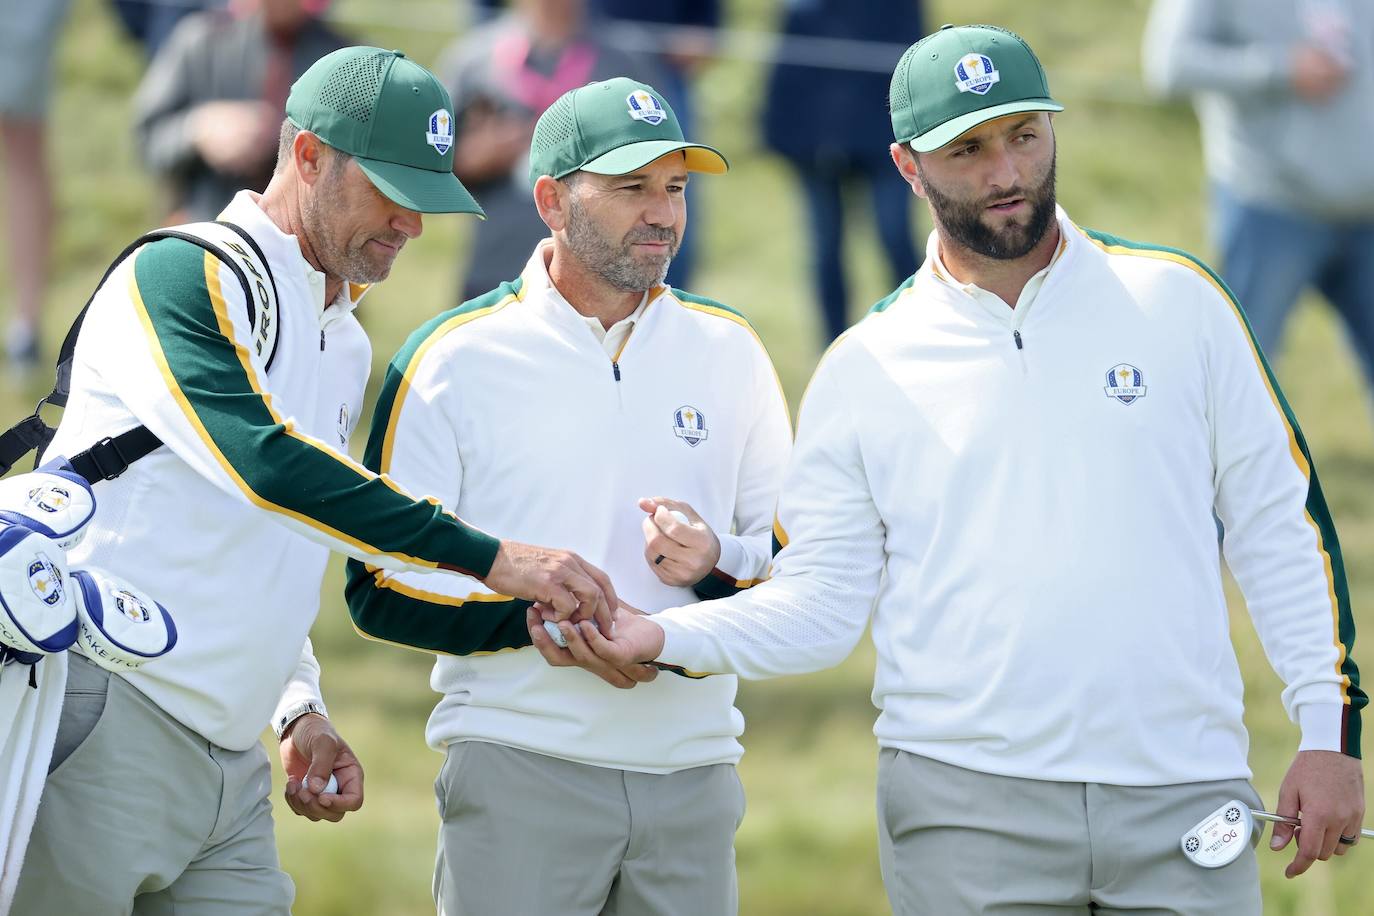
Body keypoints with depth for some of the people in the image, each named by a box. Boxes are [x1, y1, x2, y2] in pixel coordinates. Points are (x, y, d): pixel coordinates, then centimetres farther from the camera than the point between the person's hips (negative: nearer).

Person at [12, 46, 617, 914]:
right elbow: (261, 460, -22)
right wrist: (491, 558, -25)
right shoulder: (186, 275, -7)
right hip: (104, 729, -8)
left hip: (233, 769, 8)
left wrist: (301, 710, 13)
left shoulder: (348, 349, 20)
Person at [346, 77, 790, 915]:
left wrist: (719, 563, -7)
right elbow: (382, 588, -2)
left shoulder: (729, 350, 11)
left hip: (692, 774, 3)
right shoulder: (454, 359, 0)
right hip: (518, 773, -3)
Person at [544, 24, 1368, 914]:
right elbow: (820, 601, 5)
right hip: (966, 807, 0)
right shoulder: (865, 367, 6)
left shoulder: (1176, 299, 6)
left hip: (1184, 799, 0)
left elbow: (1282, 527, 7)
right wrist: (663, 637, -12)